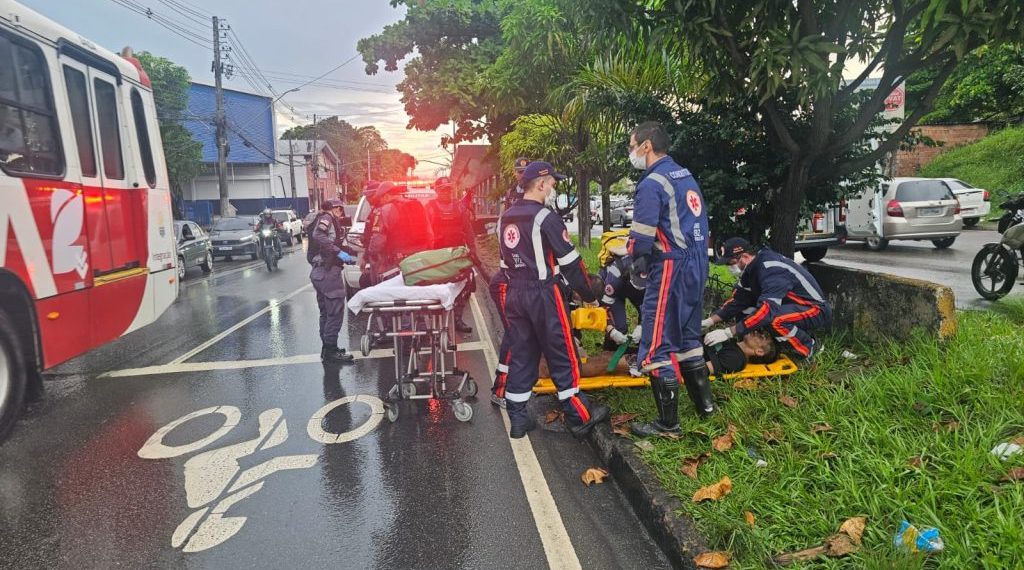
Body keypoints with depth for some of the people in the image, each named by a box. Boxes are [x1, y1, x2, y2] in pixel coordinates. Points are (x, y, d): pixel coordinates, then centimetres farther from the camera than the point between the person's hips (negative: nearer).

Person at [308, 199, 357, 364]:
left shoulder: (325, 221, 24)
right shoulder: (326, 218, -4)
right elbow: (318, 236, -23)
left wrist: (346, 257, 15)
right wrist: (339, 252, -25)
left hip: (320, 272, 10)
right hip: (328, 271, -10)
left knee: (326, 312, 15)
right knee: (336, 311, -7)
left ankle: (327, 348, 23)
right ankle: (331, 350, -4)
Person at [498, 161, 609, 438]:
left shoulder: (505, 219, 11)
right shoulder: (546, 218, -13)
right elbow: (570, 262, -11)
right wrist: (589, 296, -2)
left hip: (514, 294, 7)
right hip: (544, 294, -7)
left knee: (520, 355, 12)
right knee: (563, 356, 3)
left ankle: (518, 418, 18)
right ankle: (579, 417, 14)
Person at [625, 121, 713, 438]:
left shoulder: (652, 183, -15)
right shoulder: (687, 176, 14)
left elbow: (641, 238, -20)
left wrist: (637, 261, 3)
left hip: (670, 269, -10)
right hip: (697, 265, 10)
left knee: (657, 345, -2)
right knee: (688, 335, 22)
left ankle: (668, 422, 6)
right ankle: (704, 402, 33)